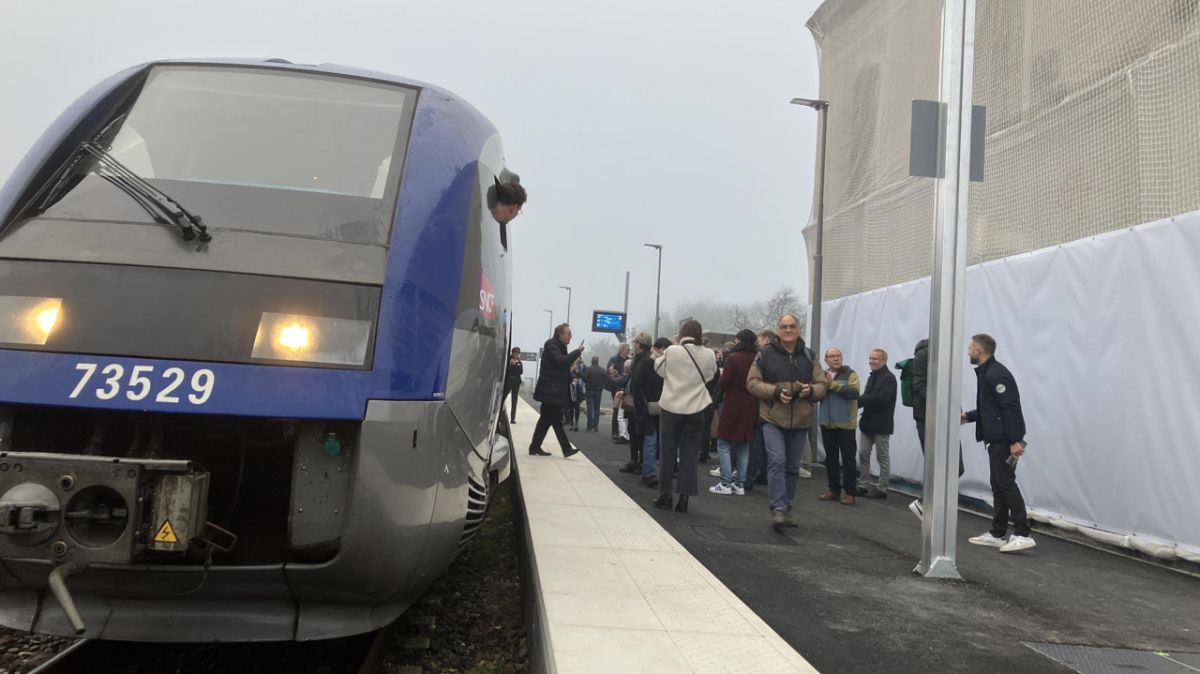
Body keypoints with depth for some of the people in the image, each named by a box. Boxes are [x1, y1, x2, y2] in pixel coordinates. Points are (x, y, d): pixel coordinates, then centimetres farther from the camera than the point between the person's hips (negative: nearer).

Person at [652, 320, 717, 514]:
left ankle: (665, 494, 14)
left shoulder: (672, 351, -11)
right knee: (689, 454, 6)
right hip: (695, 410, 1)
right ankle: (684, 496, 5)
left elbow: (659, 368, 6)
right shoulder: (708, 355, -4)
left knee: (667, 452, 10)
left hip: (671, 407, -1)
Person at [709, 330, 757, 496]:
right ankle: (740, 484, 12)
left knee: (724, 445, 1)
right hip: (750, 407, 6)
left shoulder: (733, 357, -13)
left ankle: (726, 483, -4)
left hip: (733, 406, -6)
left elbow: (724, 383, -12)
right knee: (744, 446, 11)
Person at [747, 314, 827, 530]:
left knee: (792, 467, 12)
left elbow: (823, 385, 9)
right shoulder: (766, 354, -1)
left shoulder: (809, 356, 8)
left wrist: (811, 390, -14)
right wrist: (776, 391, -18)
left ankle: (786, 508, 24)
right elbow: (752, 382, -3)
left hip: (800, 421, 4)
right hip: (773, 418, -4)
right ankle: (778, 509, -13)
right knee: (777, 461, -15)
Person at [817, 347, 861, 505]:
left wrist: (833, 384, -20)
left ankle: (849, 492, 2)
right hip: (827, 424, 5)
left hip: (845, 424, -5)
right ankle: (834, 489, 19)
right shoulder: (822, 375, 12)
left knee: (848, 459, -2)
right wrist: (824, 384, -15)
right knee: (831, 458, 11)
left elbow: (853, 393, -18)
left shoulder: (850, 375, -2)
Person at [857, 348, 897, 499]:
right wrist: (858, 402, -9)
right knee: (863, 454, 7)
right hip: (867, 422, 8)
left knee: (882, 457, 2)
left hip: (881, 424, -8)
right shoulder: (872, 376, 15)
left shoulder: (889, 378, -12)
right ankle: (865, 485, 15)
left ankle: (881, 489, 8)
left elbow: (882, 398, -24)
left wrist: (859, 399, -21)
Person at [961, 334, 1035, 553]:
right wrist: (968, 416, 15)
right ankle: (997, 534, 16)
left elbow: (1010, 408, -22)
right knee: (998, 485, 11)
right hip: (996, 439, 11)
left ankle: (1023, 535, -9)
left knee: (1006, 483, -11)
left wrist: (1015, 440, -25)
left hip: (1005, 440, -11)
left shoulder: (996, 374, -17)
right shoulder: (985, 372, 16)